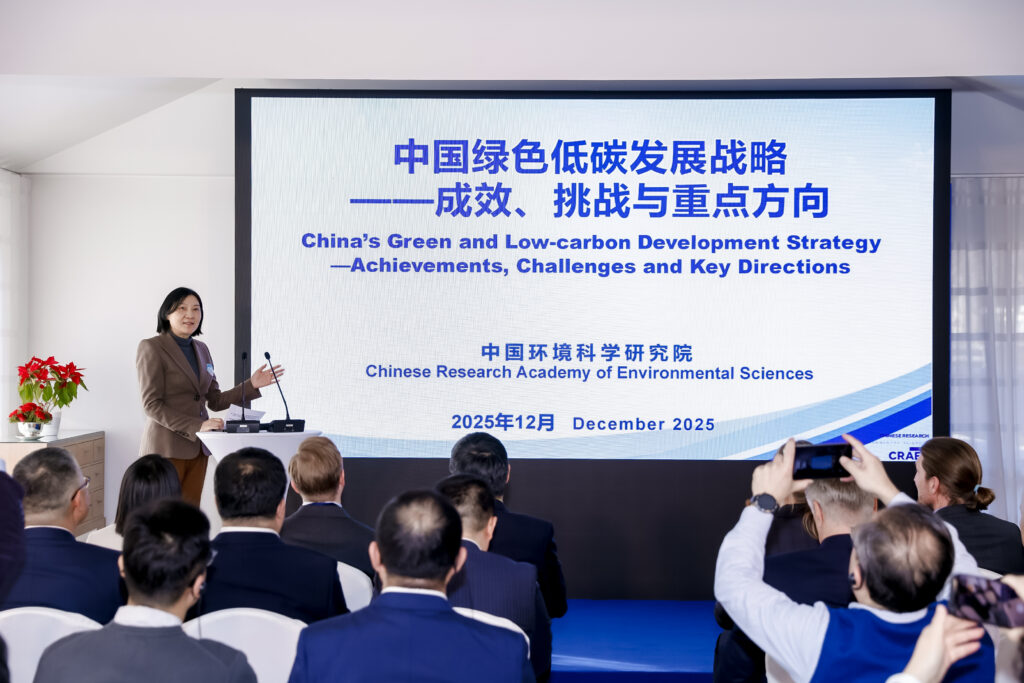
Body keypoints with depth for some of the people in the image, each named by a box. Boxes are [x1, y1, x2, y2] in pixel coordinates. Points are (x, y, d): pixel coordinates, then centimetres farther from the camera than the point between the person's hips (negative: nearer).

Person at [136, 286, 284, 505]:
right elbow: (151, 405, -13)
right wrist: (197, 426, -21)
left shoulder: (201, 349, 14)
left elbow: (215, 401, 13)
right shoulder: (151, 348, -6)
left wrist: (252, 385, 0)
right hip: (166, 447, -6)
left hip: (197, 447, 6)